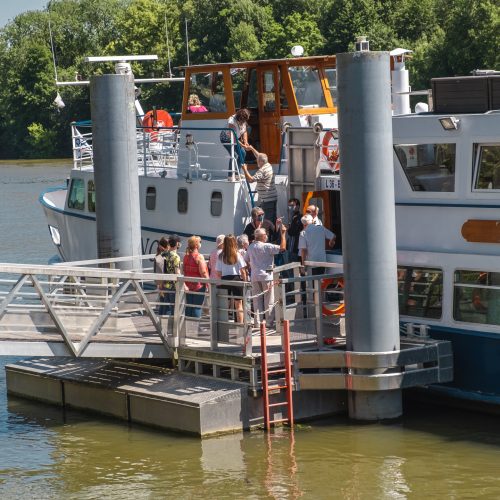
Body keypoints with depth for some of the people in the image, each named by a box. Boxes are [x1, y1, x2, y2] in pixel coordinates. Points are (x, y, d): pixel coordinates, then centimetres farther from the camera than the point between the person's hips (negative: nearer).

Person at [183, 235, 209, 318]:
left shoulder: (186, 256, 6)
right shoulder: (199, 257, -14)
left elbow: (184, 271, 9)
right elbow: (203, 272, -16)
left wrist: (184, 284, 15)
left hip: (188, 285, 6)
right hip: (198, 285, -6)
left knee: (188, 307, 11)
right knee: (197, 307, -2)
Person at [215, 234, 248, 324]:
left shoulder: (221, 256, 0)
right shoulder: (237, 255, -6)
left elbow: (218, 273, 2)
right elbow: (242, 271, -6)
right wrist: (245, 281, 4)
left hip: (225, 280, 2)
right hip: (236, 279, -2)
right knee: (238, 304, 4)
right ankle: (240, 323, 1)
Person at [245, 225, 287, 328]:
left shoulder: (250, 247, 8)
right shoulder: (267, 246, -11)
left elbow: (247, 261, 16)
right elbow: (282, 248, -18)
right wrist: (283, 234, -11)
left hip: (255, 277, 5)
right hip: (266, 276, -5)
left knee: (257, 300, 8)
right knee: (269, 301, 2)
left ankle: (257, 322, 7)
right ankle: (269, 322, 2)